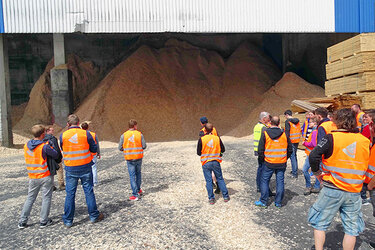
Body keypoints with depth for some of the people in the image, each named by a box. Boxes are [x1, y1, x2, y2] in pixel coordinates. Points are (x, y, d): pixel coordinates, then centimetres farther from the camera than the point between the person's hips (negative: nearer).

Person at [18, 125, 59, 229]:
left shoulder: (26, 146, 1)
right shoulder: (44, 147, -19)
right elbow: (56, 155, -11)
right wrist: (50, 146, 2)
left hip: (32, 177, 5)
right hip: (46, 177, -5)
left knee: (30, 198, 17)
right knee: (46, 198, 7)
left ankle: (22, 222, 20)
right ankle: (44, 221, 14)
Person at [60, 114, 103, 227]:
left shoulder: (63, 135, -5)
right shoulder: (86, 134, -8)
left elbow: (62, 149, 10)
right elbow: (94, 149, -2)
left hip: (70, 169, 1)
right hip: (85, 167, 0)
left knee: (70, 194, 10)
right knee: (89, 191, 9)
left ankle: (68, 220, 18)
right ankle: (94, 216, 19)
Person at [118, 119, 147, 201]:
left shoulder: (124, 135, -4)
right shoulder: (140, 134, -4)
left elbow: (120, 148, -3)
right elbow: (144, 146, -5)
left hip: (129, 158, -1)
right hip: (139, 157, 1)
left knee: (132, 176, 3)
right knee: (138, 173, 22)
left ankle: (135, 195, 3)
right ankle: (138, 190, 33)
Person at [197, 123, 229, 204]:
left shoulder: (201, 139, -10)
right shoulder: (217, 138, -4)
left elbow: (198, 153, -7)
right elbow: (223, 149, 5)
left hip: (206, 163, -2)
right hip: (216, 162, 2)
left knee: (208, 181, 7)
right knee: (220, 179, 15)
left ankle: (211, 199, 12)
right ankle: (225, 196, 21)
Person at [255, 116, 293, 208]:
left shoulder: (265, 134, -8)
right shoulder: (284, 134, 0)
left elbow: (260, 150, -6)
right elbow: (290, 150, 8)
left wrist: (263, 159, 9)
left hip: (269, 163, -2)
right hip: (282, 164, 3)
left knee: (265, 181, 9)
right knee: (280, 181, 11)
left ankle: (263, 201, 14)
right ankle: (278, 202, 19)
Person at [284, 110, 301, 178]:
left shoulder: (288, 121, -12)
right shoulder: (297, 121, 10)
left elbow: (287, 132, -17)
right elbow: (299, 130, 16)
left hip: (291, 141, -8)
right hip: (297, 141, 8)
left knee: (292, 157, -4)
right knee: (294, 155, 19)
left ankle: (295, 173, -3)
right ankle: (295, 170, 28)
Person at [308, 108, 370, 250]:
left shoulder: (332, 138, -12)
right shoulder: (365, 141, 2)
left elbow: (313, 156, -20)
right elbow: (365, 166, 12)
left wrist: (317, 172, -5)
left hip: (332, 190, -4)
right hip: (355, 192, 4)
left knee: (319, 223, 11)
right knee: (351, 228, 16)